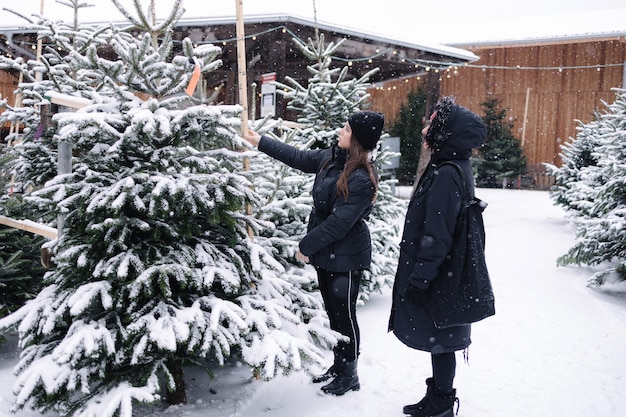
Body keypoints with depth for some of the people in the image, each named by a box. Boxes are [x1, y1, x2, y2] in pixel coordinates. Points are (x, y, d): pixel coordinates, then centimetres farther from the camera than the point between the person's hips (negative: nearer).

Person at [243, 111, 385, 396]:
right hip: (327, 251, 9)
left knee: (344, 314, 4)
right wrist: (261, 142, 18)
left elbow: (340, 222, -24)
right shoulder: (333, 157, 2)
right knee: (333, 311, 19)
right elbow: (299, 158, 15)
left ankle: (349, 375, 22)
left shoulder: (362, 179, -24)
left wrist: (306, 245, -14)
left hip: (346, 256, -9)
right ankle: (339, 364, 35)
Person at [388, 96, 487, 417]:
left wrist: (419, 279, -18)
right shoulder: (453, 167, 8)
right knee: (437, 339, 19)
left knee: (439, 340, 6)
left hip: (438, 281, -9)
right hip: (442, 272, 9)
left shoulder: (446, 175, -23)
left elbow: (436, 235, -24)